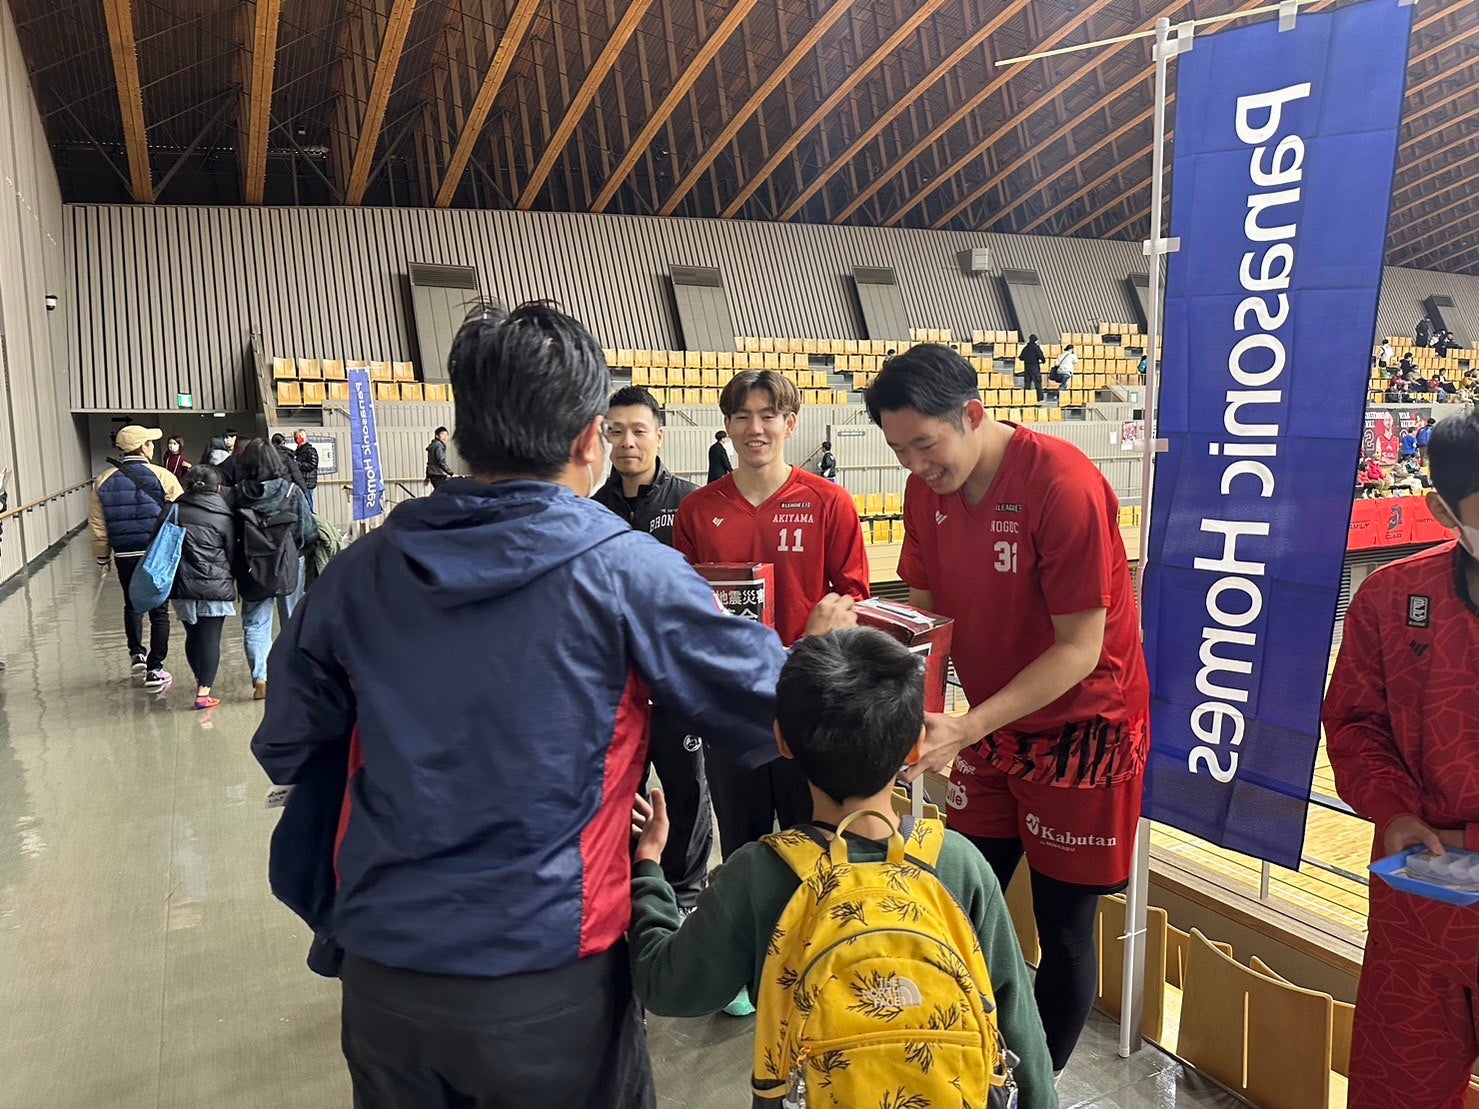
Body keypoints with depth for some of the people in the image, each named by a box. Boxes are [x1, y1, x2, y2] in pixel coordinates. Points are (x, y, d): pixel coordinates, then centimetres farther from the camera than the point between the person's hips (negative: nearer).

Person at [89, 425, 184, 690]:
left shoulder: (104, 480, 1)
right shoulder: (163, 477, -9)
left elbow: (97, 524, 4)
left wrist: (102, 556, 15)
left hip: (125, 555, 3)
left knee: (132, 604, 25)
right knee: (159, 610, 7)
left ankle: (136, 654, 14)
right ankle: (154, 670, 8)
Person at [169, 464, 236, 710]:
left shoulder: (177, 511, 2)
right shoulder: (224, 517, -5)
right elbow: (232, 555, 2)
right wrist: (231, 581, 18)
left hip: (183, 587, 4)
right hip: (215, 588, -4)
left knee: (193, 635, 18)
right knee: (211, 638, 0)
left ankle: (200, 681, 32)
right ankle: (204, 692, -2)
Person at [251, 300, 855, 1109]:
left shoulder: (362, 570, -4)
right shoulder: (625, 571, -14)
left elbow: (285, 748, 7)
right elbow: (772, 715, -5)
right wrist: (821, 648, 15)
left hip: (380, 974, 4)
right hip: (547, 982, -3)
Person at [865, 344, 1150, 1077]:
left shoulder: (1064, 485, -25)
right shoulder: (927, 490, -5)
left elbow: (1080, 647, -23)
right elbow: (922, 607, 3)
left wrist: (966, 729, -28)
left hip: (1083, 725, -6)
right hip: (992, 724, 6)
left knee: (1063, 927, 6)